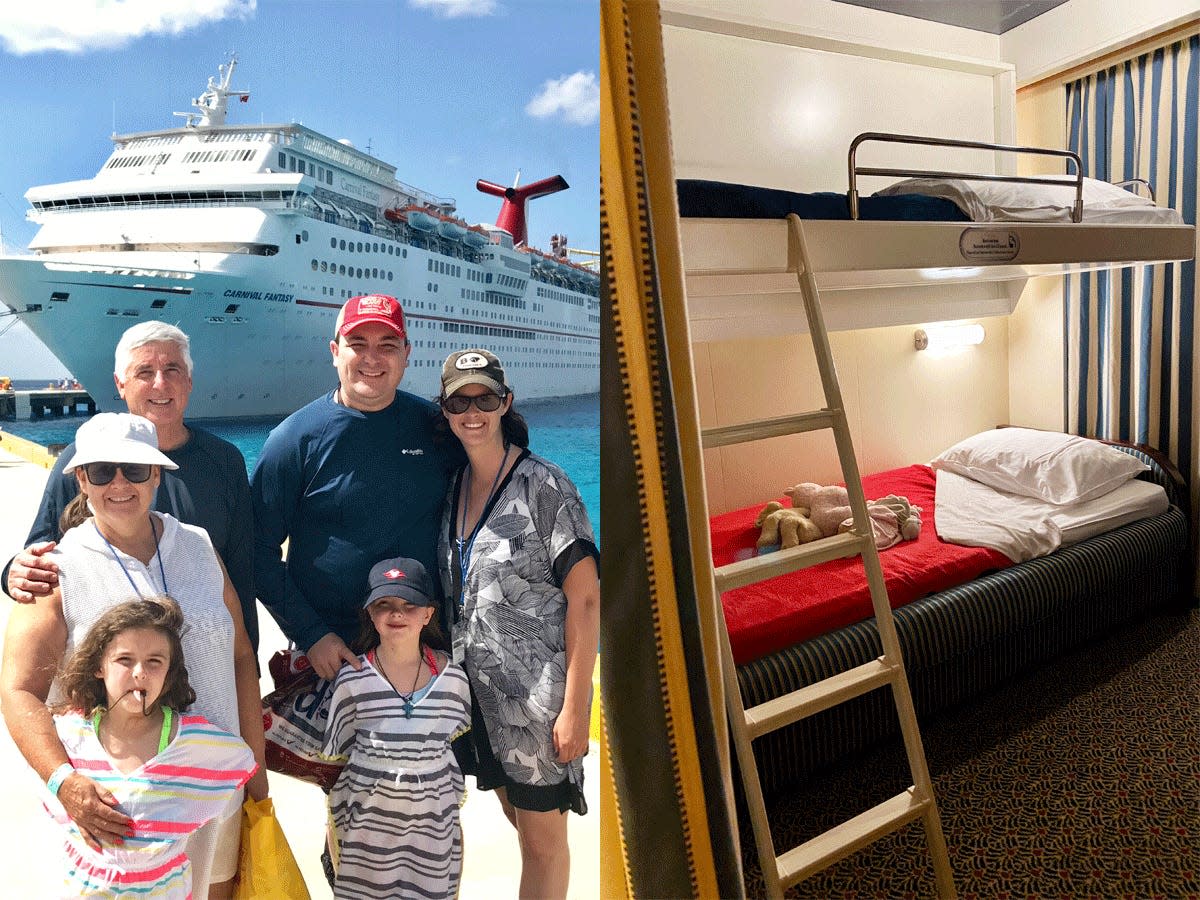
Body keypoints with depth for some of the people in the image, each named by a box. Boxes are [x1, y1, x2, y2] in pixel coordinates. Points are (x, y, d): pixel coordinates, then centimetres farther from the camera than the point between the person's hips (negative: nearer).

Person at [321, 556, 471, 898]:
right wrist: (337, 832, 3)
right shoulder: (352, 680, -9)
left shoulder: (452, 678, -5)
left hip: (433, 829, 1)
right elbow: (336, 764, 1)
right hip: (367, 827, -1)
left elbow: (458, 753, 6)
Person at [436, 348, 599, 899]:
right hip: (479, 690, 6)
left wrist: (576, 707, -19)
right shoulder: (454, 487, 6)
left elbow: (586, 598, -16)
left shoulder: (542, 486, -14)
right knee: (522, 825, 21)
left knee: (543, 842, 11)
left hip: (538, 695, -6)